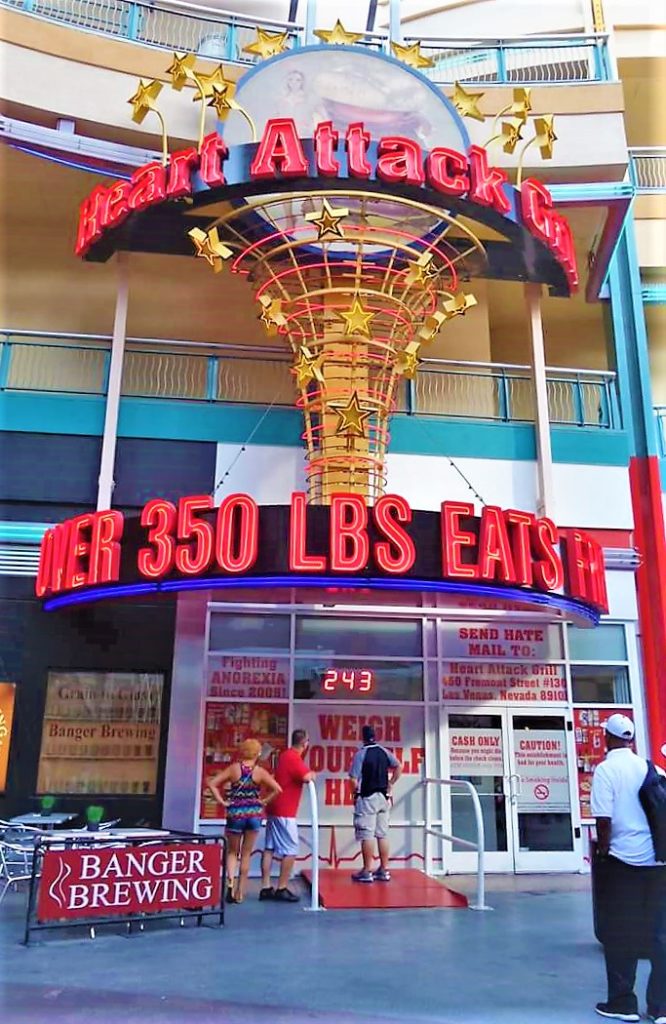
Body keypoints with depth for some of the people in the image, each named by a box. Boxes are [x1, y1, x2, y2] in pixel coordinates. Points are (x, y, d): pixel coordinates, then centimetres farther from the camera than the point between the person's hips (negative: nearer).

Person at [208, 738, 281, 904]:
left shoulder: (233, 768, -4)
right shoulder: (260, 772, -5)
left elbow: (212, 784, -8)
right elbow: (277, 789, -12)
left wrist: (222, 801, -4)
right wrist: (264, 801, -1)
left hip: (235, 814, 0)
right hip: (254, 814, 0)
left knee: (232, 852, 16)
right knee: (246, 854, 13)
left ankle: (230, 882, -9)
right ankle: (240, 892, 17)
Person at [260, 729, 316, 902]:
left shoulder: (286, 755, 13)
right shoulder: (294, 758, -16)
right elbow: (307, 777, -28)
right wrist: (313, 774, -8)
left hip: (275, 809, 9)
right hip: (285, 812, -9)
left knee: (269, 848, 8)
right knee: (291, 850, -3)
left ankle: (266, 888, 11)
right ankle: (282, 888, -2)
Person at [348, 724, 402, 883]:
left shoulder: (361, 753, -11)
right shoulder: (385, 752, 5)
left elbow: (354, 779, -15)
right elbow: (398, 767, 7)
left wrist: (356, 792, 1)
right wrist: (390, 784, 12)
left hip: (367, 797, -6)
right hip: (383, 797, 6)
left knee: (367, 835, -3)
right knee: (383, 834, 10)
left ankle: (367, 871, 0)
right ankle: (384, 870, 14)